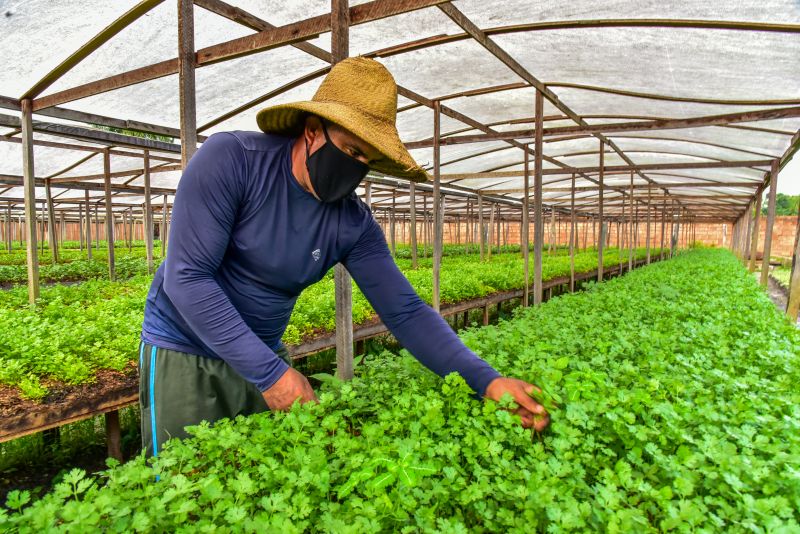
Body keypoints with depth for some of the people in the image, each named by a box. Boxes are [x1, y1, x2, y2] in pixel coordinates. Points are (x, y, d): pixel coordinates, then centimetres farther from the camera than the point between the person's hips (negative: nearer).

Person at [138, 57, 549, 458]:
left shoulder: (354, 224, -9)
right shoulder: (230, 160, -21)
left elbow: (405, 311, -11)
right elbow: (187, 277, -24)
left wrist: (485, 380, -23)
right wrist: (270, 373, -27)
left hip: (263, 357, 4)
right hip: (182, 354, -3)